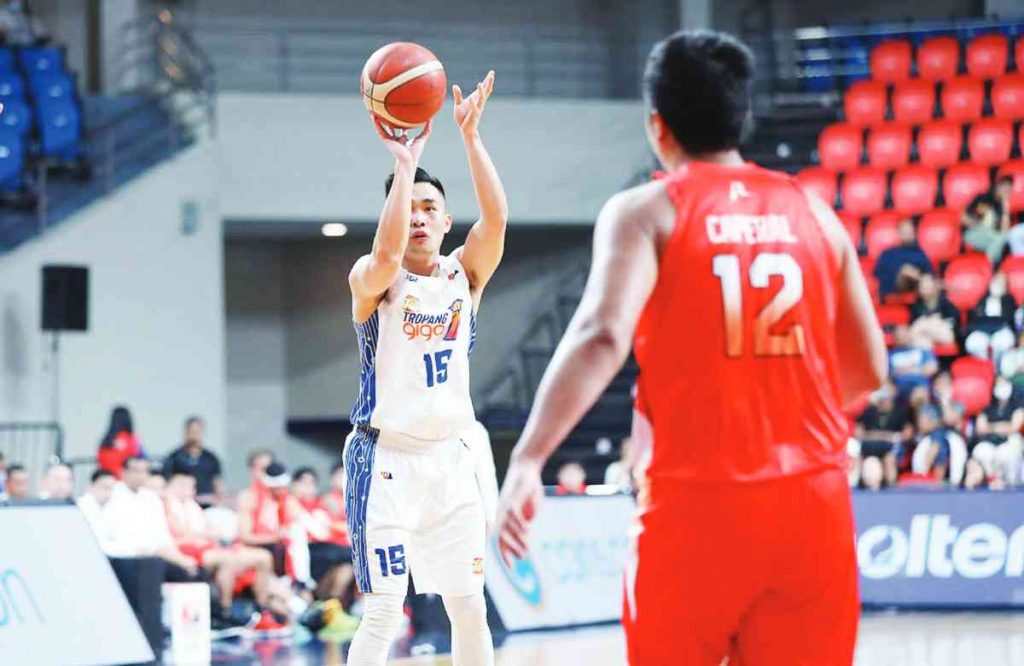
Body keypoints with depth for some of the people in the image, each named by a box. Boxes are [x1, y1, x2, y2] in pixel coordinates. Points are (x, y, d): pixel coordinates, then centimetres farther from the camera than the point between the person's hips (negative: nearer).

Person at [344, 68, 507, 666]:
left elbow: (496, 218, -12)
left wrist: (471, 137, -20)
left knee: (469, 605, 6)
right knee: (385, 610, -9)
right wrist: (405, 164, -28)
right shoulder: (373, 280, -6)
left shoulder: (466, 275, 6)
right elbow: (387, 252, -30)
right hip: (386, 458, -5)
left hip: (449, 456, 5)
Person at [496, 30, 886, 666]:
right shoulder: (812, 211, 11)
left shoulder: (647, 212, -1)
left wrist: (526, 461, -25)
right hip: (813, 498, 3)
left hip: (699, 502, -3)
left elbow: (602, 338, -19)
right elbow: (868, 369, 16)